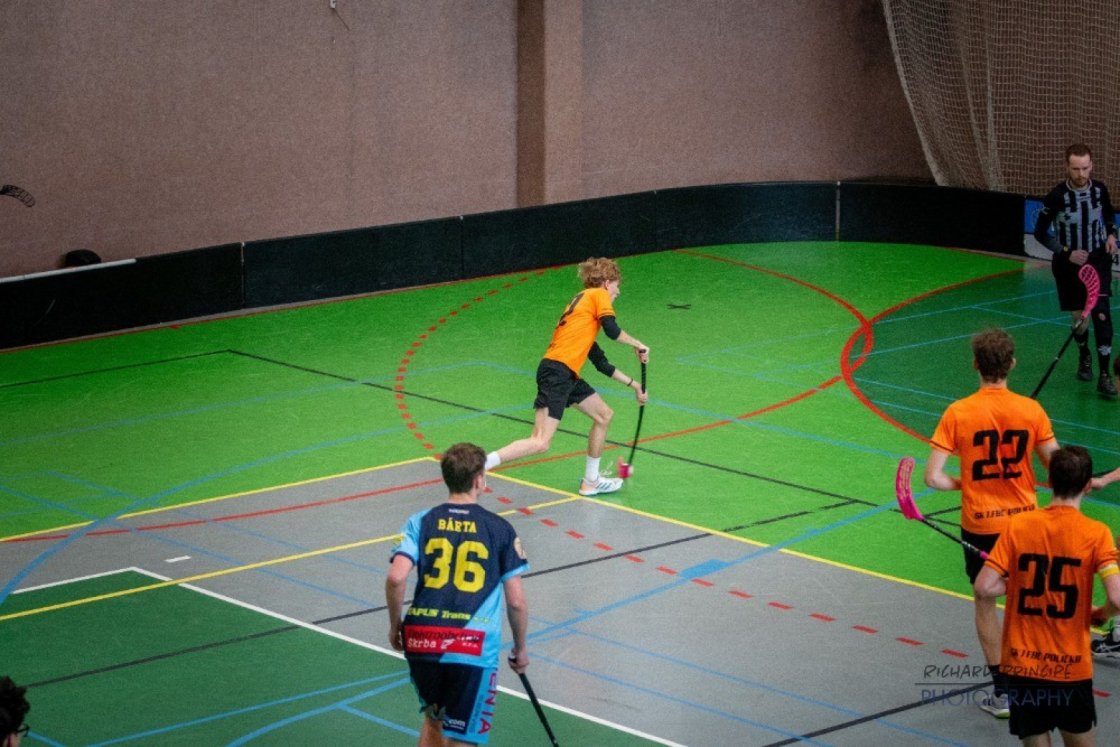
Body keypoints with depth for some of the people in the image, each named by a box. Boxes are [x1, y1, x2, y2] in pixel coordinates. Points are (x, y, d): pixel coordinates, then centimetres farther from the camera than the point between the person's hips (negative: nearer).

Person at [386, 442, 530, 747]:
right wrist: (520, 649, 19)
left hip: (421, 639, 3)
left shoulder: (421, 522, 6)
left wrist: (395, 624, 9)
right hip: (473, 647, -3)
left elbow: (396, 578, -8)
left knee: (433, 720, 27)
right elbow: (516, 601, 4)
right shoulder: (500, 529, 4)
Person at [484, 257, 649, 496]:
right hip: (557, 371, -10)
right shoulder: (598, 295, 4)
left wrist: (634, 384, 38)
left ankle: (591, 481, 32)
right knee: (540, 443, -18)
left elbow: (602, 364, 32)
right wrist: (637, 344, 7)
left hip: (568, 377, 10)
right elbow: (612, 330, -12)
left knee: (604, 415, 24)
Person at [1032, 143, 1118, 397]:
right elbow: (1040, 233, -8)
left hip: (1098, 260, 1)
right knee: (1080, 317, 9)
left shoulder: (1100, 190, -8)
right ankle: (1084, 357, 41)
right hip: (1069, 262, -1)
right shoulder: (1057, 197, -18)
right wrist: (1067, 253, -16)